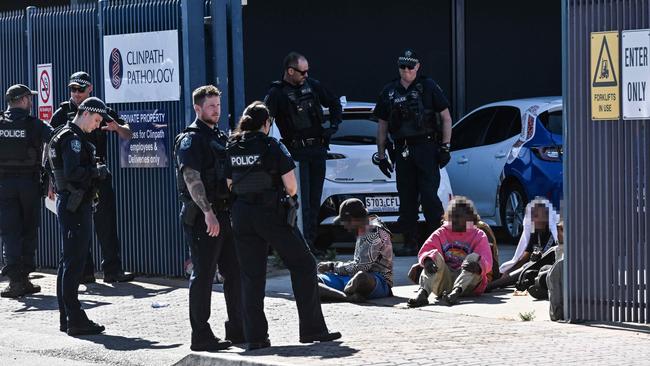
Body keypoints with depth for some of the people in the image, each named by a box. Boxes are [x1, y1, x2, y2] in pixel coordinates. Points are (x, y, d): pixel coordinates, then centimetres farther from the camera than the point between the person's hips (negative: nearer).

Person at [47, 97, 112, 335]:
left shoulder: (65, 136, 18)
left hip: (68, 203, 11)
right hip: (76, 205, -11)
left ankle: (67, 318, 19)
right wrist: (97, 171, -11)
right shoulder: (72, 139, -14)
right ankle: (75, 320, -9)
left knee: (68, 261, 13)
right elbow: (73, 172, -25)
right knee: (74, 262, -10)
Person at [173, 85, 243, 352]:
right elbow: (191, 178, -19)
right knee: (203, 275, -6)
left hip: (224, 214, 9)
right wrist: (208, 212, -26)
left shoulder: (220, 137, 19)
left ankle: (237, 330, 20)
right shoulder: (191, 139, -9)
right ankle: (201, 337, -2)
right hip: (202, 217, -9)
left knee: (234, 272, 11)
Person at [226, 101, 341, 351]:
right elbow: (291, 184, -10)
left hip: (242, 215, 5)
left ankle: (255, 336, 4)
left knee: (251, 276, 8)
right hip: (271, 215, -5)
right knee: (303, 265, 6)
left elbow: (229, 184, 8)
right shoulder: (272, 146, -7)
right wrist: (290, 195, 11)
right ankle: (312, 329, 1)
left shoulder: (232, 148, 7)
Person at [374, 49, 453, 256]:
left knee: (429, 196, -10)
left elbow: (446, 118, 3)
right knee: (406, 199, 5)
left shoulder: (428, 87, 2)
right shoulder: (389, 92, 13)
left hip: (426, 147, -4)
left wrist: (445, 147, -4)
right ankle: (410, 244, 9)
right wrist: (381, 155, 13)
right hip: (402, 151, 4)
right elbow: (382, 126, 18)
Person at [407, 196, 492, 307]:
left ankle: (456, 292, -52)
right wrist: (427, 259, -27)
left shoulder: (479, 235, 9)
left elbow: (487, 262, -8)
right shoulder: (441, 234, 15)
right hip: (443, 283, 1)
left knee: (474, 257, -24)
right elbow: (424, 251, -1)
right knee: (435, 256, -20)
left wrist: (478, 265, -34)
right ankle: (422, 293, -48)